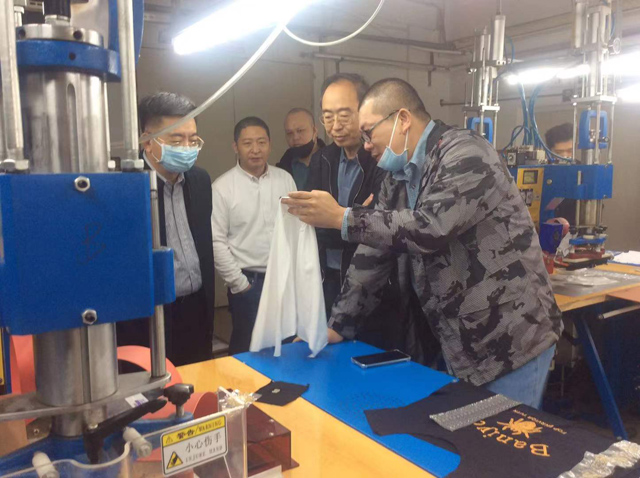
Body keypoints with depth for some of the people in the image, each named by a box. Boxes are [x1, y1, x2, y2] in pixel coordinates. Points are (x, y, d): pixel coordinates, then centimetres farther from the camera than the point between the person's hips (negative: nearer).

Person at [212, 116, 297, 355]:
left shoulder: (285, 179, 4)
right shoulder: (222, 187, -8)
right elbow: (216, 242, -8)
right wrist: (239, 283, -8)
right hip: (248, 282, -3)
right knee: (247, 348, 8)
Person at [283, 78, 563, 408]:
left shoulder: (465, 154, -18)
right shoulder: (398, 178, 6)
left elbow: (430, 229, -32)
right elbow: (375, 251, 6)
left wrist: (341, 218, -27)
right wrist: (338, 326, 2)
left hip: (512, 339, -8)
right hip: (459, 344, 8)